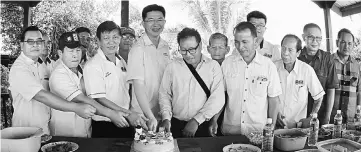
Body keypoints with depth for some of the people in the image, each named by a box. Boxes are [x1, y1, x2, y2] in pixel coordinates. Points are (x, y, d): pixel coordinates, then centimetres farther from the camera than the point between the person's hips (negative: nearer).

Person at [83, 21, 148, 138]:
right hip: (104, 126, -6)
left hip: (126, 124, 6)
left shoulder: (121, 62, 8)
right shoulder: (93, 66, -14)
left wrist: (134, 115, 4)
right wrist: (128, 114, -24)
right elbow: (99, 99, -19)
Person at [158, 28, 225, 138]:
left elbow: (218, 98, -7)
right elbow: (164, 94, 8)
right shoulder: (172, 67, 6)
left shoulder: (213, 66, 1)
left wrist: (196, 120, -13)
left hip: (203, 126, -1)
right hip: (176, 125, 1)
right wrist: (166, 118, -5)